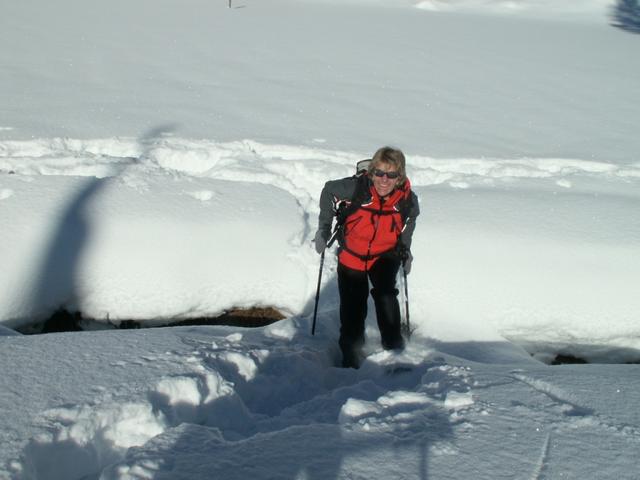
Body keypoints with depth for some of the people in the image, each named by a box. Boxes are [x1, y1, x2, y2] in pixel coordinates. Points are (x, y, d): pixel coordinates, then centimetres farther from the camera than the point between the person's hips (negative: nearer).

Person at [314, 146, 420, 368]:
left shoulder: (407, 199, -23)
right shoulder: (355, 187, -30)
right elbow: (329, 191, -9)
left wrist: (406, 250, 8)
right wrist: (324, 228, -7)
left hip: (385, 256, 0)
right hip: (351, 256, 0)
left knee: (386, 294, -20)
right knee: (353, 307, 5)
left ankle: (393, 342, -1)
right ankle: (351, 354, 24)